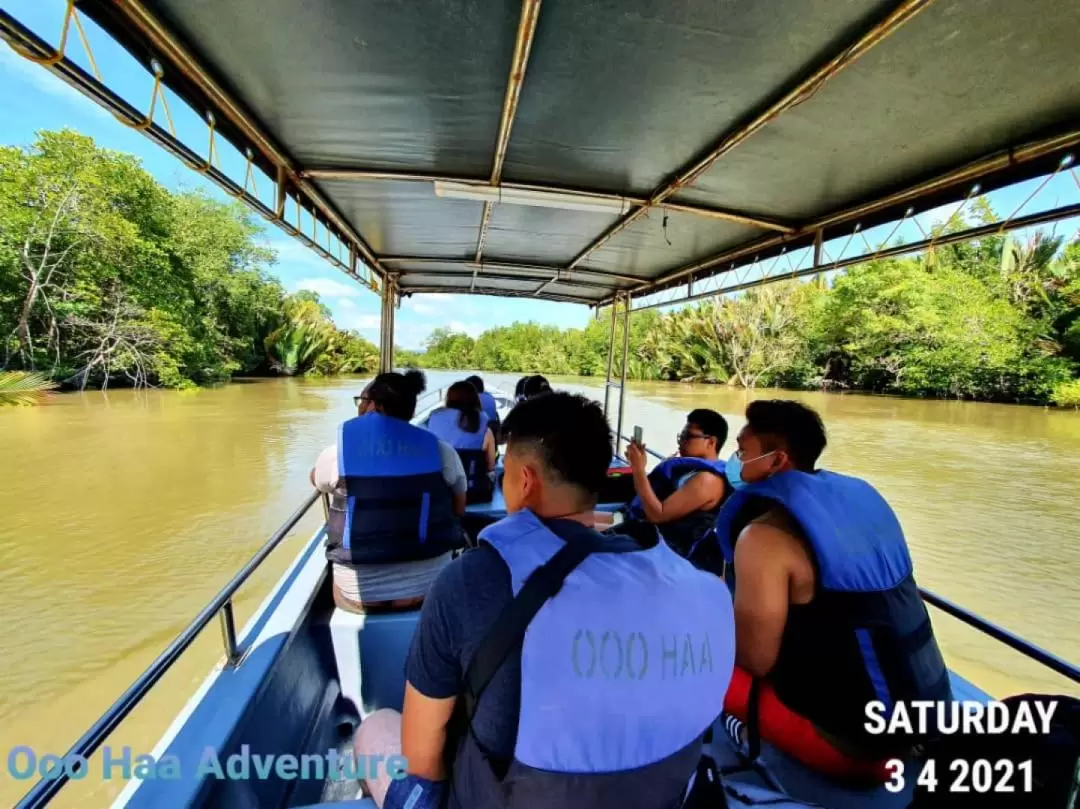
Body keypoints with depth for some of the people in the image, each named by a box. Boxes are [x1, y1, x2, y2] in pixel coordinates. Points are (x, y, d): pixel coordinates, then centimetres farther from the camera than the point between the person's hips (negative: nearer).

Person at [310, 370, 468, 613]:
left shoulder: (336, 454, -10)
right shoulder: (441, 452, -8)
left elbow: (317, 480, 14)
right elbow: (458, 510, 7)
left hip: (357, 593, 0)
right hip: (427, 588, 1)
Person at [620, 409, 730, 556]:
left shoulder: (707, 479, -19)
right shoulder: (689, 465, 10)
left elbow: (657, 514, -23)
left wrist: (638, 468, -23)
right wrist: (638, 464, 4)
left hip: (658, 546, -9)